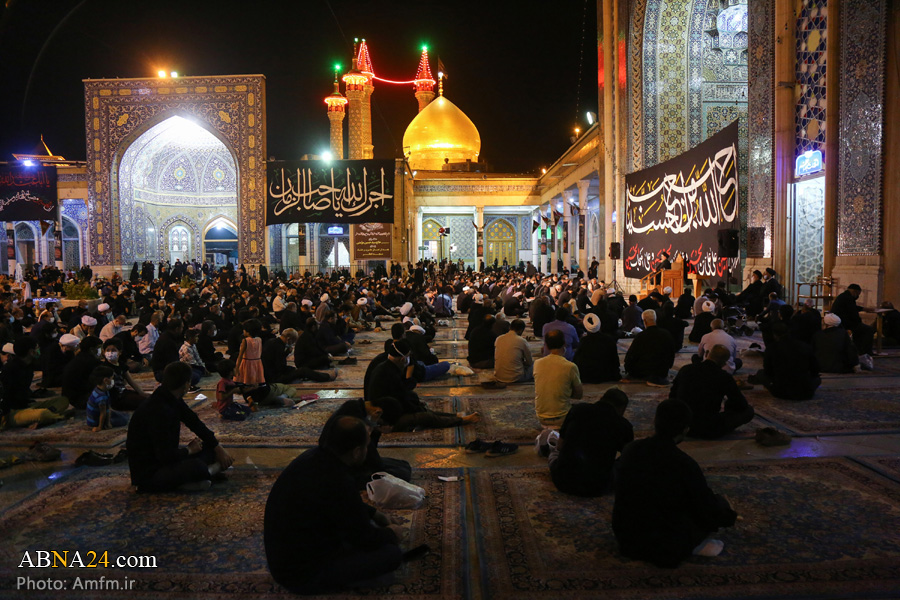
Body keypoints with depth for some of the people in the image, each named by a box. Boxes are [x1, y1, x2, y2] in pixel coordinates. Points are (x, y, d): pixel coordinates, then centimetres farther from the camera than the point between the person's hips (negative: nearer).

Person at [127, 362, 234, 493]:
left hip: (163, 458, 10)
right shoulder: (158, 411, -29)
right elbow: (166, 455, -30)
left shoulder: (172, 400, 2)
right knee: (195, 466, -33)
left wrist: (218, 448, 8)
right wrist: (189, 450, -9)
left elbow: (194, 422, 12)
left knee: (210, 447, 6)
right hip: (148, 473, -10)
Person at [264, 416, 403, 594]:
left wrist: (373, 513, 19)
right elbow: (365, 538, -16)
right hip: (301, 575, -8)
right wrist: (391, 534, 4)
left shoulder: (312, 456, -6)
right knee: (392, 553, -12)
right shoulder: (338, 484, -32)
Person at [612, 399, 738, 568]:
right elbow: (711, 513, -10)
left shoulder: (630, 450, -9)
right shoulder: (686, 465, -23)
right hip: (667, 550, -4)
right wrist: (729, 515, 14)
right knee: (720, 504, 12)